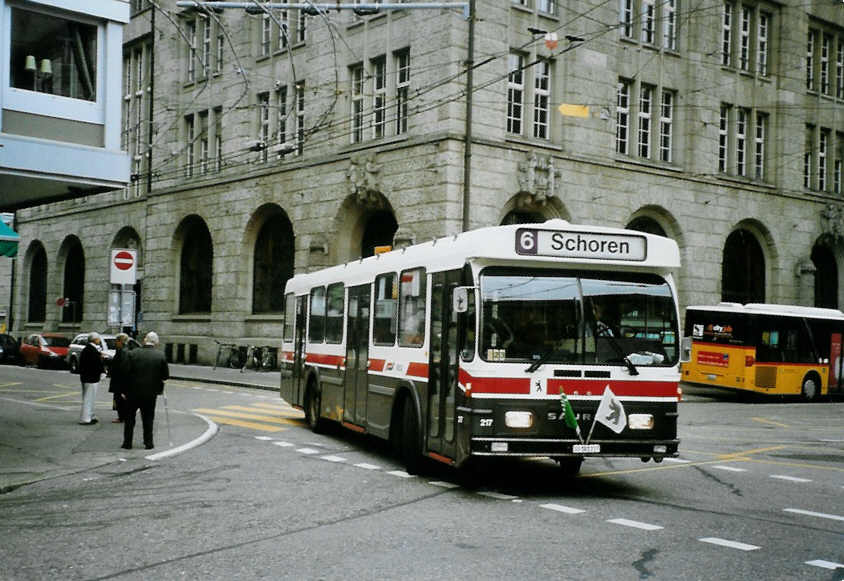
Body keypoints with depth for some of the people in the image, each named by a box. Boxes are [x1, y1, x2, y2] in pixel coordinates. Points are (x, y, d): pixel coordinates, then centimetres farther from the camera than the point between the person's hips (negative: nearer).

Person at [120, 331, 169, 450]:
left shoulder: (133, 354, -7)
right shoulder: (161, 356, -7)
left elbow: (125, 373, -7)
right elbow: (165, 376, -5)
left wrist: (123, 390, 1)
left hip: (133, 392, 0)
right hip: (151, 393, 0)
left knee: (129, 418, 12)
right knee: (148, 419, 12)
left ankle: (127, 442, 14)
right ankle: (148, 443, 12)